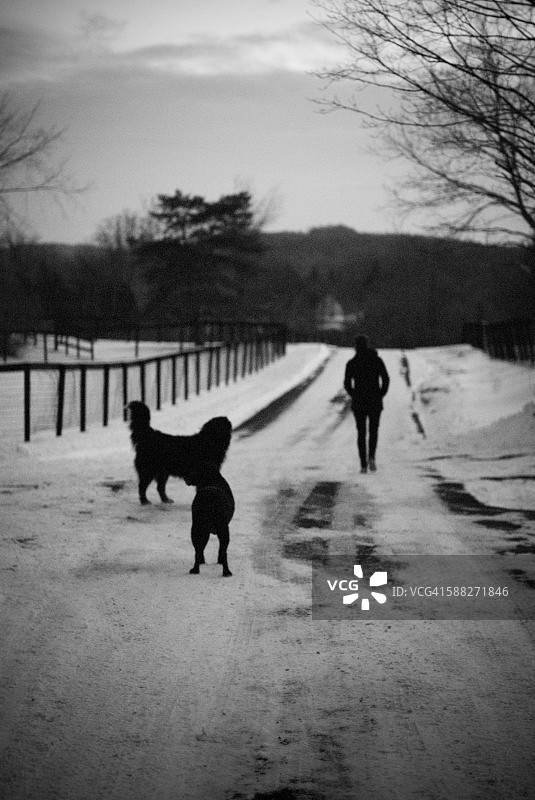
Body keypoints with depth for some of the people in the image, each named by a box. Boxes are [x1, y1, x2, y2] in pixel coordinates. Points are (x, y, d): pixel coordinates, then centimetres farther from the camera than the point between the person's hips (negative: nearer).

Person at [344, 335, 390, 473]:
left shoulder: (351, 363, -3)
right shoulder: (377, 360, -1)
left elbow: (347, 384, -6)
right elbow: (385, 379, -5)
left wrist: (354, 396, 10)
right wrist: (380, 395, 5)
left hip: (358, 402, 0)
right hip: (375, 402, 0)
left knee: (361, 433, 10)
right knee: (373, 431, 13)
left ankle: (363, 464, 1)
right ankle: (371, 456, -13)